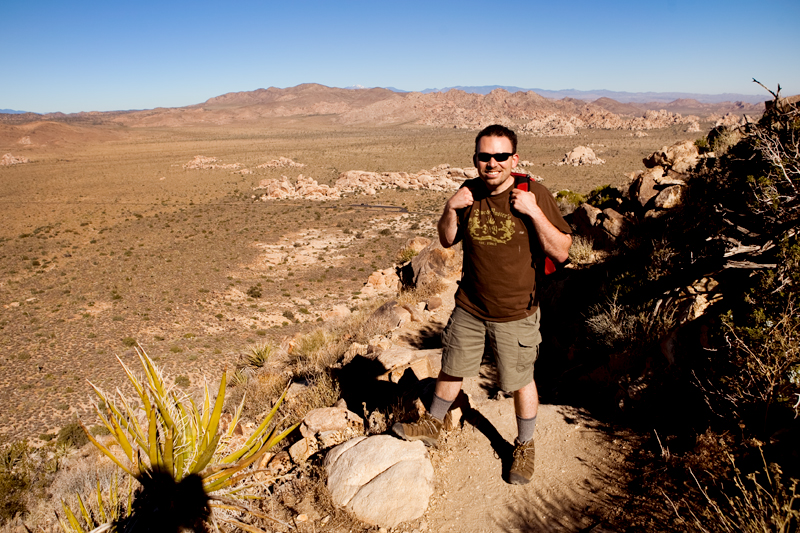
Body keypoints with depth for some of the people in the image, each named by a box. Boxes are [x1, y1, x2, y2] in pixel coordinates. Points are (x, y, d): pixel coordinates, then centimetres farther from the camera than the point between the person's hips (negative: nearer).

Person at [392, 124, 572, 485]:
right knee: (451, 369, 19)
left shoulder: (534, 194, -16)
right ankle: (431, 426, 42)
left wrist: (534, 212, -28)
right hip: (469, 308, 3)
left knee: (520, 382, 13)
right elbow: (447, 241, 6)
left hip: (515, 314, -3)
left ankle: (525, 446, 38)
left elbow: (561, 252, -17)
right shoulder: (470, 192, -4)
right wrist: (451, 209, -12)